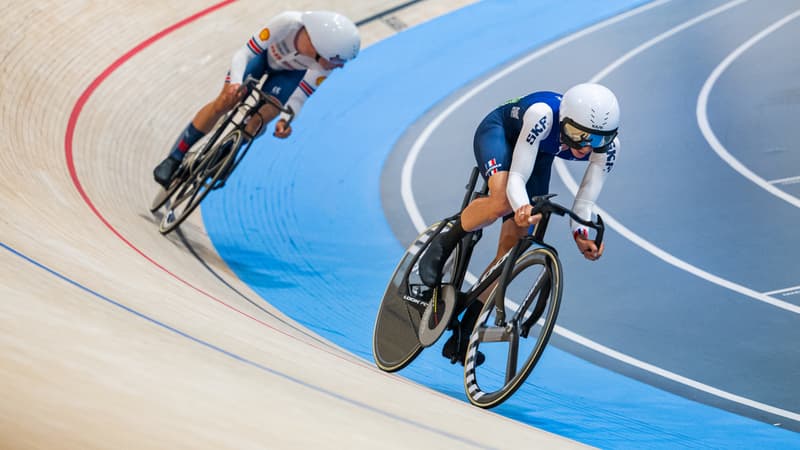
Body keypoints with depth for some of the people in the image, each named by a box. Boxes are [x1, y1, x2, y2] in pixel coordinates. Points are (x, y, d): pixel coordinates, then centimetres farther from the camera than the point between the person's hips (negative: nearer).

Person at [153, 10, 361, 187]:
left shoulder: (327, 60, -35)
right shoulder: (288, 22, -43)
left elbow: (299, 97, -27)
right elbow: (244, 53, -38)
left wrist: (285, 119, -46)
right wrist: (235, 83, -54)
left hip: (292, 73, 1)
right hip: (266, 53, -1)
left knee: (258, 122, -15)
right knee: (223, 103, -14)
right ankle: (174, 159, -2)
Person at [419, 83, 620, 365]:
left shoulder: (608, 146, -31)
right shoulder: (543, 115, -42)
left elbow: (584, 202, -24)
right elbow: (516, 179, -40)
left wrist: (582, 236, -43)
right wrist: (524, 209, -60)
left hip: (539, 156, 4)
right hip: (498, 131, -4)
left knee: (511, 250, -5)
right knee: (502, 201, -38)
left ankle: (463, 334, 5)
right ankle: (443, 246, -11)